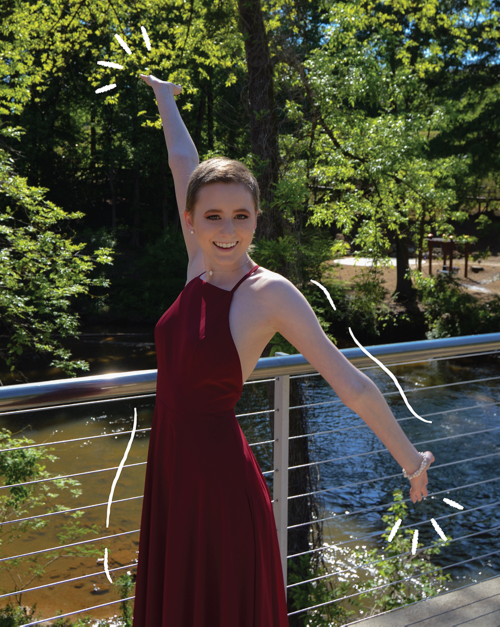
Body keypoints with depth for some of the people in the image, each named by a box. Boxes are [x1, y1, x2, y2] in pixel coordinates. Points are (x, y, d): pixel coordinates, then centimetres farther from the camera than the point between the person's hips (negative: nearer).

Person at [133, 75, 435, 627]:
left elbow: (354, 387, -14)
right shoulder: (199, 266, 0)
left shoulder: (269, 293, -17)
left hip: (220, 480, -6)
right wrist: (164, 97, 27)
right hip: (170, 472, 6)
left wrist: (410, 460, -9)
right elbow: (183, 162, 12)